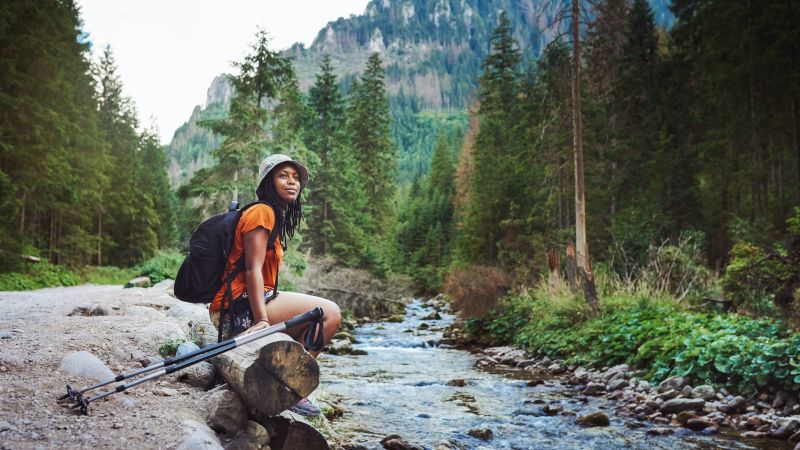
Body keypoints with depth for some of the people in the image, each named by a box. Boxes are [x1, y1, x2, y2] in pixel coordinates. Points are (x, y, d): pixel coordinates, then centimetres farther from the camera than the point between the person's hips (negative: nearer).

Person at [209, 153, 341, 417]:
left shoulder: (277, 217, 21)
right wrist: (261, 320, -27)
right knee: (330, 313, -16)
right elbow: (252, 269, -19)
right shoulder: (262, 212, -9)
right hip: (239, 307, -11)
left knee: (319, 318, 22)